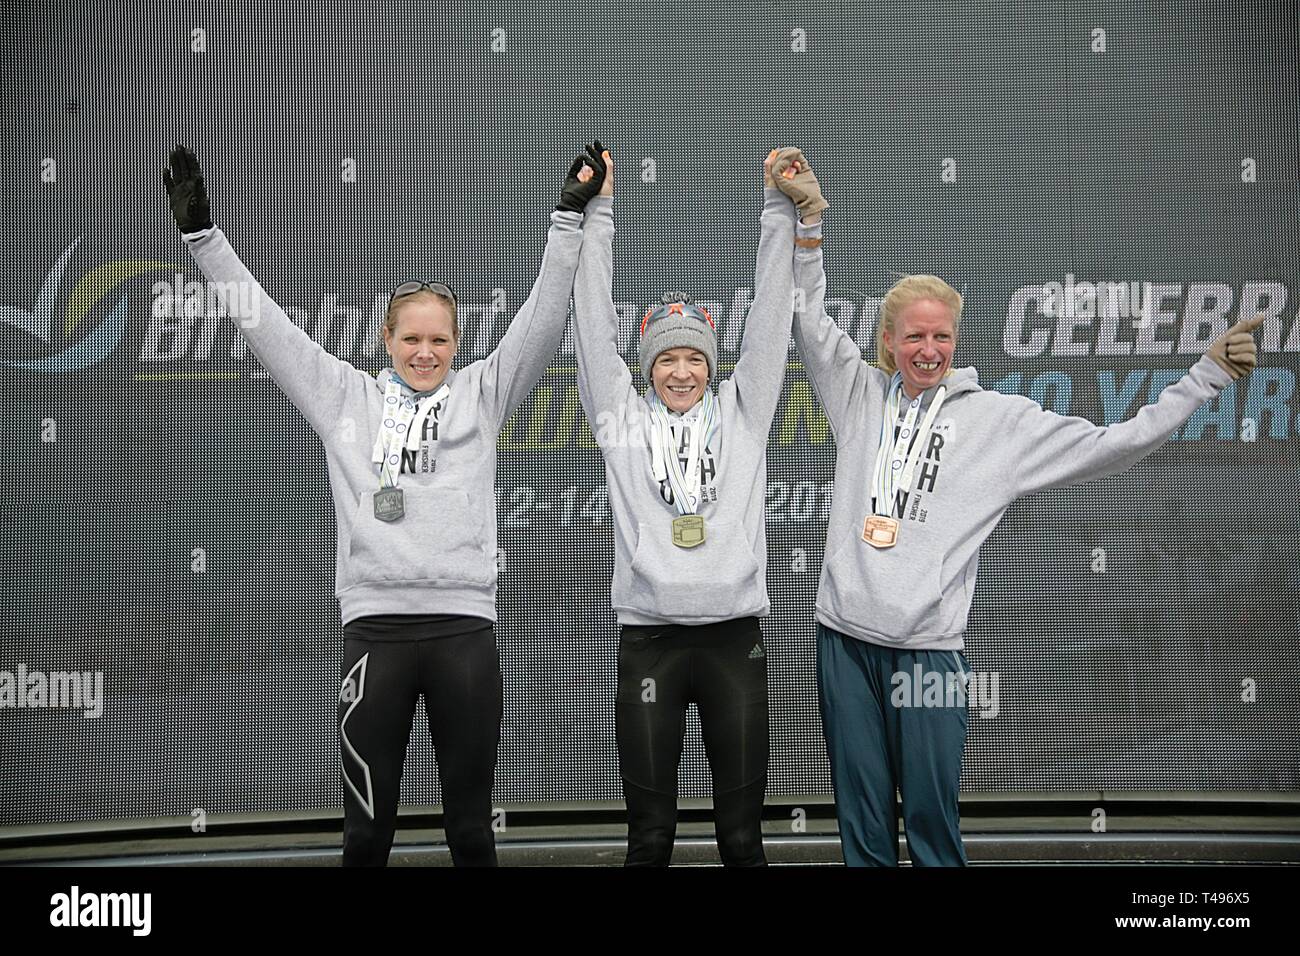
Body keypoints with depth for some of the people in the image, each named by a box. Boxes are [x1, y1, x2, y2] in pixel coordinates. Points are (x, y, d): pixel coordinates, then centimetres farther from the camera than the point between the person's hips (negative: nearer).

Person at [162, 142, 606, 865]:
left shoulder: (482, 393, 11)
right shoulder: (346, 396, 12)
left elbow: (543, 320, 5)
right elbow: (267, 325, 12)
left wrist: (571, 219, -2)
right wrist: (202, 234, 9)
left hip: (465, 623, 0)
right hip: (376, 623, 0)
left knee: (471, 826, 9)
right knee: (368, 828, 6)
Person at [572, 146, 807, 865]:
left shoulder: (741, 412, 10)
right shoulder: (621, 417, 8)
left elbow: (768, 318, 7)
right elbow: (593, 321, 5)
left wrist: (778, 209, 4)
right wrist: (599, 210, 3)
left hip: (734, 633, 1)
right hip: (649, 636, -1)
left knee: (742, 832, 7)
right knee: (650, 834, 4)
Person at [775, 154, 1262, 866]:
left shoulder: (1001, 419, 3)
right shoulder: (862, 396, 9)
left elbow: (1112, 445, 3)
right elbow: (810, 322, 11)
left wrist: (1207, 376, 1)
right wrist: (810, 223, 1)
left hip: (928, 648, -2)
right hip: (844, 639, 2)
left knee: (931, 820, 2)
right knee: (861, 823, 11)